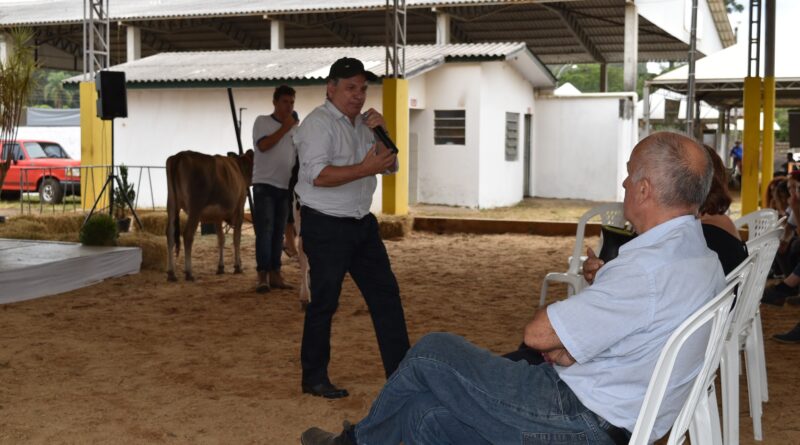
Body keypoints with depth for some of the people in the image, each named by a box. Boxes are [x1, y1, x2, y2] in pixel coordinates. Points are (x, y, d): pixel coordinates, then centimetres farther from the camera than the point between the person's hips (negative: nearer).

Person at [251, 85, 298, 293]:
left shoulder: (295, 128, 14)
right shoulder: (262, 122, 1)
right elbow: (263, 145, -14)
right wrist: (284, 128, -11)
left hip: (285, 186, 4)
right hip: (264, 184, -4)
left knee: (278, 231, 7)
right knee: (265, 230, -8)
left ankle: (274, 274, 11)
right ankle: (262, 275, -7)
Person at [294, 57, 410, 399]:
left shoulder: (362, 124, 14)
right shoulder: (319, 123, -11)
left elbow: (390, 166, 11)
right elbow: (317, 175, -24)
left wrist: (381, 133, -4)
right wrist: (365, 169, -27)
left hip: (361, 223, 8)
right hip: (325, 226, -8)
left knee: (386, 293, 8)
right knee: (324, 302, -1)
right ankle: (314, 378, 12)